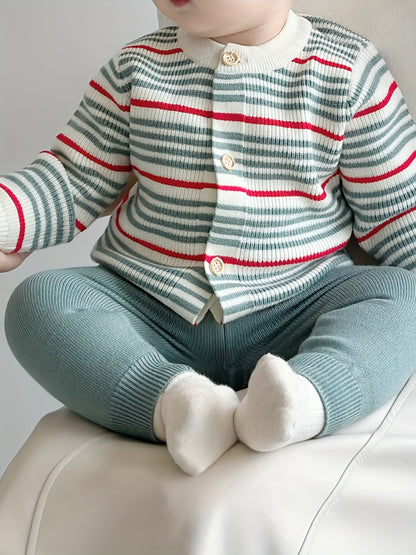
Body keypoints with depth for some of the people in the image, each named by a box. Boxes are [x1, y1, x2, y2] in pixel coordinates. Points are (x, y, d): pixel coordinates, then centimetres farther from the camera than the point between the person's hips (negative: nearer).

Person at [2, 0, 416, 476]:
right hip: (149, 315, 2)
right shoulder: (136, 68, 6)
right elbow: (74, 182, 10)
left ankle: (298, 402, -52)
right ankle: (176, 400, -42)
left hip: (295, 317, -1)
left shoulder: (350, 72, 0)